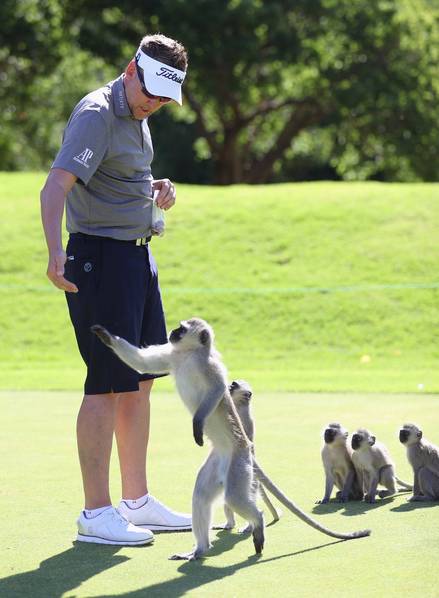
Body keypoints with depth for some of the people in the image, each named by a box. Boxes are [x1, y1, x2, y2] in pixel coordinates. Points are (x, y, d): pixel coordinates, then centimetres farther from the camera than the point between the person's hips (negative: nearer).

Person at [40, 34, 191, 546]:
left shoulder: (136, 116, 14)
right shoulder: (96, 115, -16)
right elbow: (56, 184, -29)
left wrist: (155, 189, 7)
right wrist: (55, 251, -44)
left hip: (137, 256, 10)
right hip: (101, 257, -10)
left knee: (140, 383, 14)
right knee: (108, 385, -8)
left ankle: (137, 502, 23)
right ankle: (96, 514, -1)